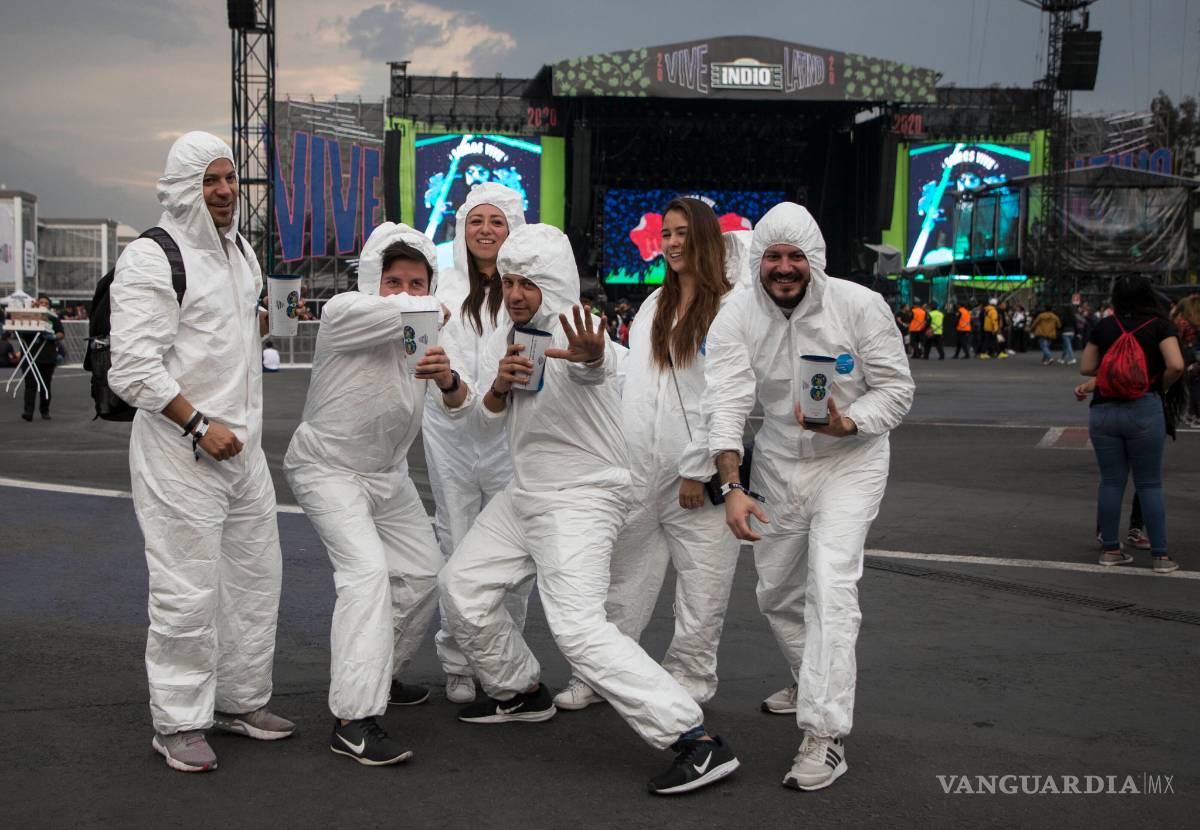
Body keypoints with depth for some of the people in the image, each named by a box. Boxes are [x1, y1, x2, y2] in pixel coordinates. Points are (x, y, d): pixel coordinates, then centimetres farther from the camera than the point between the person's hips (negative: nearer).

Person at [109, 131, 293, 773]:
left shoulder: (240, 252, 15)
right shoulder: (151, 258, -12)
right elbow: (133, 368, -18)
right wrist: (199, 425, -19)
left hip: (242, 445, 9)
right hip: (178, 452, -8)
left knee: (256, 575, 14)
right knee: (187, 592, -6)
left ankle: (240, 700, 28)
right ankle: (177, 724, 7)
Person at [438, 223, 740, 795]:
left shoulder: (576, 336, -19)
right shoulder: (503, 339, 7)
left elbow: (596, 369, -45)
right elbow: (483, 423, 6)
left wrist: (589, 357, -69)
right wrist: (499, 386, -15)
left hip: (582, 499, -9)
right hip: (524, 494, 9)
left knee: (577, 624, -22)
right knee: (462, 585, 15)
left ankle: (696, 740, -21)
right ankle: (519, 692, 36)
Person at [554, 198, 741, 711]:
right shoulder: (654, 304, 16)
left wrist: (699, 470, -13)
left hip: (697, 472, -6)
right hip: (641, 466, 6)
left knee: (702, 586, 3)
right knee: (624, 578, 9)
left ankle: (688, 678, 16)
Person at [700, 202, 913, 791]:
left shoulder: (859, 305, -16)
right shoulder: (736, 318, -11)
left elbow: (896, 389, -10)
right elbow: (726, 404, -19)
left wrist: (846, 424, -30)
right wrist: (732, 486, -32)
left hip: (850, 460, -4)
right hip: (777, 462, 4)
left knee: (831, 587, -20)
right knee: (776, 593, 17)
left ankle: (825, 736, -18)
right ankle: (812, 682, 46)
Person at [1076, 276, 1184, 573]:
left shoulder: (1104, 326, 6)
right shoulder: (1160, 325, -1)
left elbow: (1085, 367, 10)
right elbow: (1176, 365, -12)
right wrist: (1161, 387, 5)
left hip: (1103, 410, 2)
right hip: (1144, 409, -2)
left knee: (1111, 482, 10)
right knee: (1149, 484, 4)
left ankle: (1110, 549, 15)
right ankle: (1160, 555, 5)